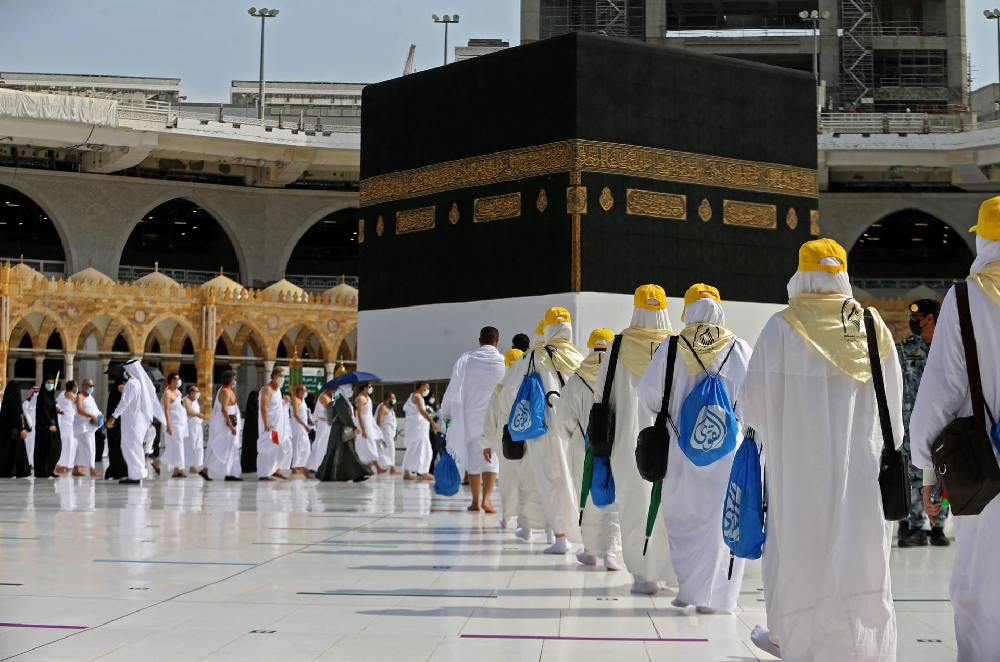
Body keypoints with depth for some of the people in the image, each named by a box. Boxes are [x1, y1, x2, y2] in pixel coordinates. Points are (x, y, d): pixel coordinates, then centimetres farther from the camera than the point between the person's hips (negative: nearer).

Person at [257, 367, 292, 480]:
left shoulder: (278, 388, 13)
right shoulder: (268, 389, -16)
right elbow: (263, 407, -23)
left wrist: (285, 401, 8)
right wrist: (266, 424, -26)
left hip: (279, 424, 9)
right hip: (269, 424, -9)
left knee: (285, 446, 8)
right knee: (268, 449, -6)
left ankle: (276, 469, 16)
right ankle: (263, 474, 1)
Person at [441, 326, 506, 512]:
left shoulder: (466, 360, -2)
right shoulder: (504, 362, -5)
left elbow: (454, 389, -1)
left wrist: (447, 413, 7)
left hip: (470, 416, 2)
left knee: (473, 457, 11)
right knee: (492, 458, 3)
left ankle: (475, 502, 14)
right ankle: (486, 498, -13)